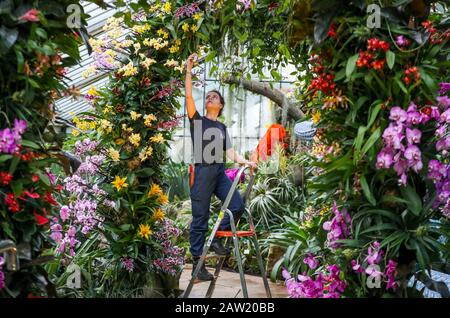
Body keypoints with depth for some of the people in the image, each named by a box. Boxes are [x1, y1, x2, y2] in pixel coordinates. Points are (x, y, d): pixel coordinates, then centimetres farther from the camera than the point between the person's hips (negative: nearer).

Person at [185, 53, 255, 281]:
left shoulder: (222, 128, 20)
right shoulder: (197, 119, 7)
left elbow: (230, 153, 14)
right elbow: (188, 95, -6)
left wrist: (246, 162, -3)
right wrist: (189, 70, -8)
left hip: (220, 173, 5)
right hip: (202, 172, -5)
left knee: (238, 206, -8)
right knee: (200, 219, -3)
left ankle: (217, 239, 12)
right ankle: (197, 263, 3)